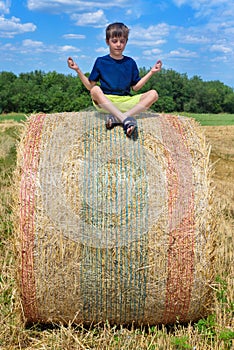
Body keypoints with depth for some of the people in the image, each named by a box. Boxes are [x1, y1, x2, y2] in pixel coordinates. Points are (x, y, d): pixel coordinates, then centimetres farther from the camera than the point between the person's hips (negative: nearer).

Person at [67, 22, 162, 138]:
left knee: (153, 94, -19)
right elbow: (90, 86, 6)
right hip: (105, 102, -2)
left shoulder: (130, 63, 13)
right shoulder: (100, 62, 8)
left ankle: (117, 118, -37)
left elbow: (135, 87, 14)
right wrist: (78, 70, -5)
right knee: (96, 90, -34)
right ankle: (125, 120, -46)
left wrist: (151, 72, 9)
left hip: (125, 102, 3)